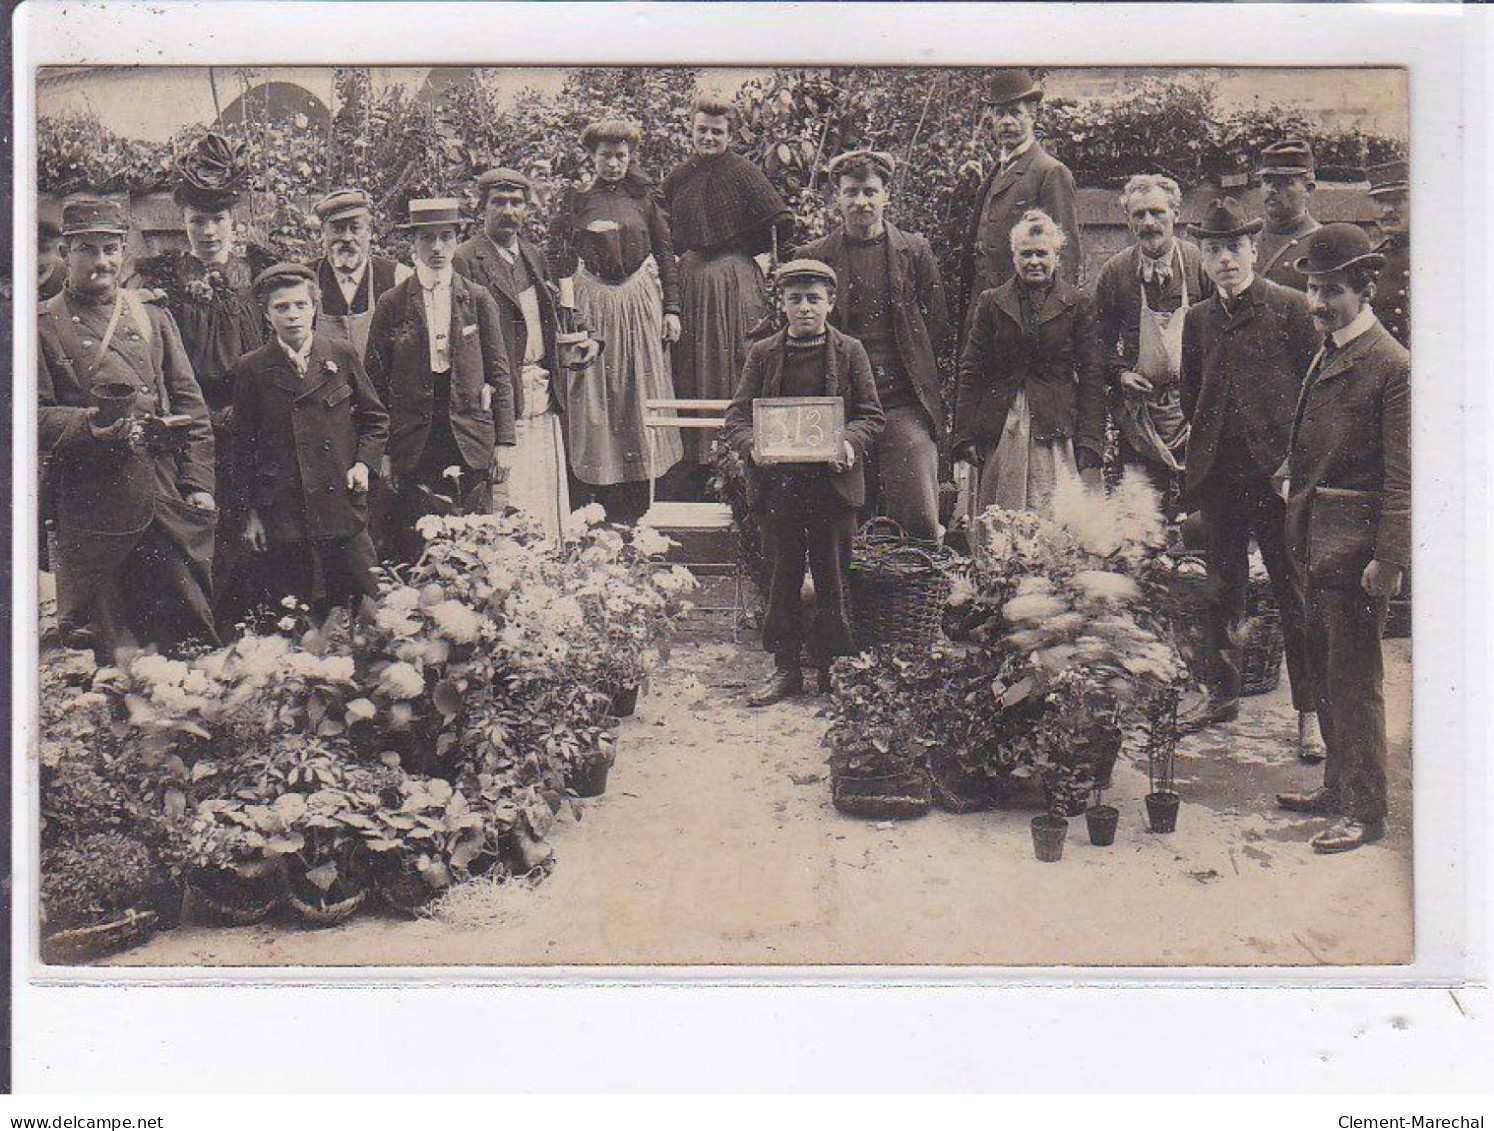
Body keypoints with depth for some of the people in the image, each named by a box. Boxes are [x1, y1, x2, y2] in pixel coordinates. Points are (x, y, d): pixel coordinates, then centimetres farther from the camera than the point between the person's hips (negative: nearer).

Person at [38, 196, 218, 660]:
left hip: (172, 502, 4)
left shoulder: (154, 319, 16)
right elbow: (32, 416, -4)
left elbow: (191, 406, 13)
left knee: (193, 633, 5)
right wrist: (91, 424, -20)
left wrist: (198, 483, 4)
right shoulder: (42, 326, 3)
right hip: (93, 513, -3)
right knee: (109, 648, 3)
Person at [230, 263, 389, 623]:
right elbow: (244, 445, 7)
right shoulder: (251, 369, 2)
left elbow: (375, 418, 13)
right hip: (281, 519, -1)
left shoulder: (341, 353, 4)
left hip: (343, 510, 1)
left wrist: (364, 462, -3)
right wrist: (251, 511, 4)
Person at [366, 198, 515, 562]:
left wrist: (504, 441, 2)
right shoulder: (392, 304, 2)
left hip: (471, 443, 1)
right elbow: (376, 382, 4)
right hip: (414, 446, -1)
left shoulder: (478, 300, 6)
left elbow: (499, 374, 7)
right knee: (415, 550, -2)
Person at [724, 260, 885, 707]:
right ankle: (785, 667, 15)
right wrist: (751, 446, -17)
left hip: (833, 479, -1)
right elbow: (737, 414, 3)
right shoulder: (762, 353, 6)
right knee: (782, 577, 6)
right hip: (778, 481, 1)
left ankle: (833, 664, 18)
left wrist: (851, 444, -17)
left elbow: (871, 415, 3)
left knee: (833, 577, 6)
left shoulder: (850, 352, 4)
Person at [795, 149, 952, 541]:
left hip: (904, 404, 0)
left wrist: (908, 371, 4)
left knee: (919, 518, -9)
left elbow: (938, 327, 12)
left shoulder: (915, 251, 9)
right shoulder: (813, 257, 8)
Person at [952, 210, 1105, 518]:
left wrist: (1090, 446, -2)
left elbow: (1092, 377, 4)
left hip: (1056, 430, -2)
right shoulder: (992, 303, 11)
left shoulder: (1078, 305, 7)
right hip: (999, 431, 2)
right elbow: (971, 371, 10)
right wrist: (965, 435, 1)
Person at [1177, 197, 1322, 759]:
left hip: (1278, 468, -4)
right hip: (1218, 473, 5)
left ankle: (1310, 711, 6)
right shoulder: (1198, 319, 12)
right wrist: (1206, 444, 8)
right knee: (1222, 587, 12)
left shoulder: (1290, 307, -2)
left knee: (1295, 591, 0)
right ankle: (1222, 693, 24)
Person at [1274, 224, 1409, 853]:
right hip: (1316, 542, 9)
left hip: (1356, 544, -9)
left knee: (1355, 679, -3)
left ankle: (1365, 811, 5)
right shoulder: (1326, 357, 15)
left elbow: (1401, 475, -15)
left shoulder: (1393, 366, -12)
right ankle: (1339, 785, 30)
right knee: (1324, 669, 17)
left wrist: (1389, 559, -18)